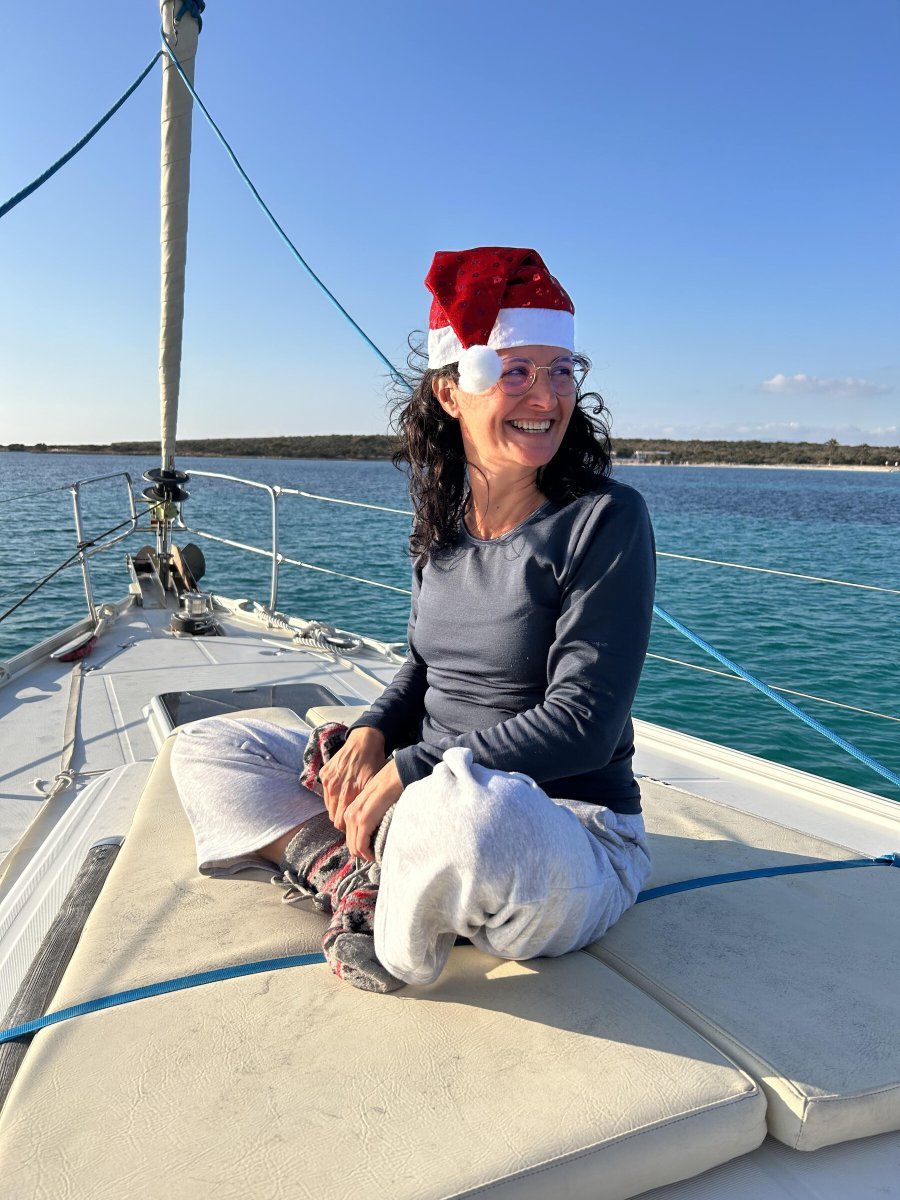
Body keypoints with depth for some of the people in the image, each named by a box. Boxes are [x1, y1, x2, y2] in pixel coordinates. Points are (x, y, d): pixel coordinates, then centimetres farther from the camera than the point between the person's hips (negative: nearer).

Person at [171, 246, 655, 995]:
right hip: (430, 794, 6)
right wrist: (371, 735, -6)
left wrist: (405, 771, -19)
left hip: (572, 833, -6)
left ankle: (401, 948, -10)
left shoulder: (606, 520, -15)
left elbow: (583, 727, -19)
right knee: (206, 748, 10)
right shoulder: (443, 523, 3)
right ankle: (349, 870, -13)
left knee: (460, 804, -43)